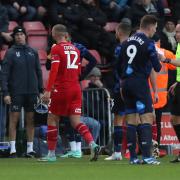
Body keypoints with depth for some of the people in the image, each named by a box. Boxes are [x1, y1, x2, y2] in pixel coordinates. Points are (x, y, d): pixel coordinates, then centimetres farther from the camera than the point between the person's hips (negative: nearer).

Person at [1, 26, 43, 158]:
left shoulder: (33, 52, 10)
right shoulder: (11, 53, -1)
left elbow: (38, 72, 14)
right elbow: (5, 74, -5)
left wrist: (41, 90, 8)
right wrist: (5, 92, -12)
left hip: (32, 91, 3)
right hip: (16, 91, -3)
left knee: (31, 120, 5)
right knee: (14, 119, -3)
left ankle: (30, 148, 11)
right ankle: (13, 149, 0)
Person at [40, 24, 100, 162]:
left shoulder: (56, 49, -7)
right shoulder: (75, 49, 12)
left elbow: (54, 70, -16)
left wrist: (48, 90, -18)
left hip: (61, 89, -5)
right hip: (76, 88, 5)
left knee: (52, 120, 6)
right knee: (76, 121, 2)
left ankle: (51, 154, 9)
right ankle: (93, 144, -19)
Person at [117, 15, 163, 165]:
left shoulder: (126, 42, 11)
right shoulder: (148, 43, -9)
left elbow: (119, 67, 14)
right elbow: (157, 68, -8)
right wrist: (161, 60, 14)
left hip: (126, 83, 7)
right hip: (140, 83, -7)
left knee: (131, 120, 8)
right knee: (146, 118, -8)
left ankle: (133, 157, 7)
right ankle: (146, 156, -17)